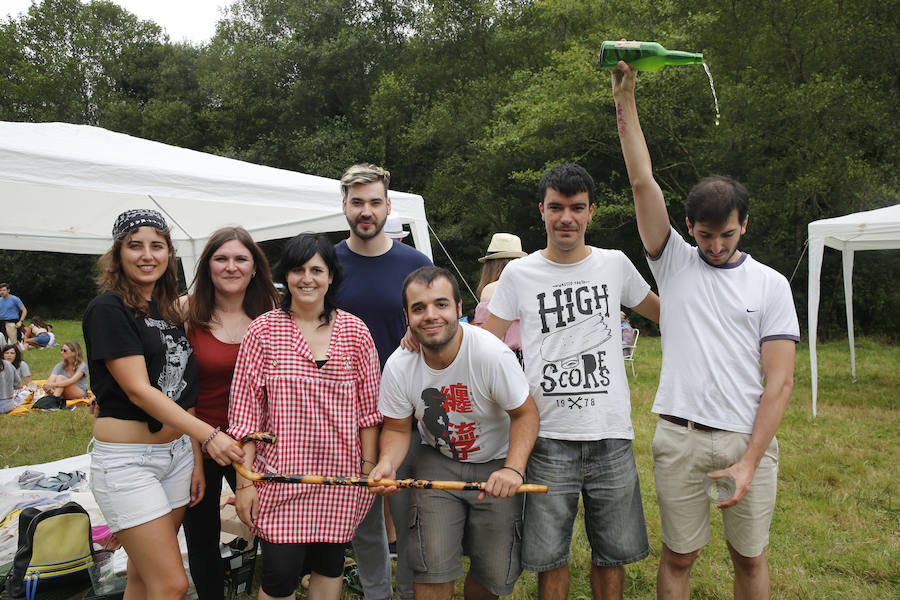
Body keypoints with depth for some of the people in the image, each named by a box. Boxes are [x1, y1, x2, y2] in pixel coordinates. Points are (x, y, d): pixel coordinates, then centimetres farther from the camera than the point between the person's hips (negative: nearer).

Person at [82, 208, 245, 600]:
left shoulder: (169, 307, 10)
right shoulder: (108, 308, -12)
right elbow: (138, 390, -19)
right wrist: (208, 435, -25)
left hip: (177, 450, 7)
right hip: (126, 460, -7)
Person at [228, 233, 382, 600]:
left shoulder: (354, 331, 1)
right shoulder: (262, 331, -3)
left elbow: (368, 407, 4)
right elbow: (245, 411, -3)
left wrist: (369, 467, 2)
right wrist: (244, 481, -4)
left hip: (340, 474, 2)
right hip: (280, 473, -1)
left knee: (329, 563, 13)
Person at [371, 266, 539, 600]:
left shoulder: (493, 354, -26)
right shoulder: (398, 366, -16)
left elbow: (525, 414, -15)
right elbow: (397, 428, -2)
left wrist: (513, 469, -29)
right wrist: (388, 462, -23)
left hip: (496, 463, -1)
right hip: (438, 462, 2)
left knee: (496, 571, 1)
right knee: (433, 563, -9)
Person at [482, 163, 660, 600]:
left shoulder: (615, 264, 6)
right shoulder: (519, 274, 1)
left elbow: (660, 312, 21)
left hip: (611, 436, 2)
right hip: (550, 438, -1)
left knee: (613, 551, 13)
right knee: (550, 555, 9)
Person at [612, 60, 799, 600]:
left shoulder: (770, 284, 2)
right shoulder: (674, 261, 3)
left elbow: (780, 381, -3)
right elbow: (643, 182, -5)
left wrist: (749, 463, -11)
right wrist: (626, 100, -9)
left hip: (748, 438, 0)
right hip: (681, 436, 0)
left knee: (750, 557, 15)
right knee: (678, 556, 10)